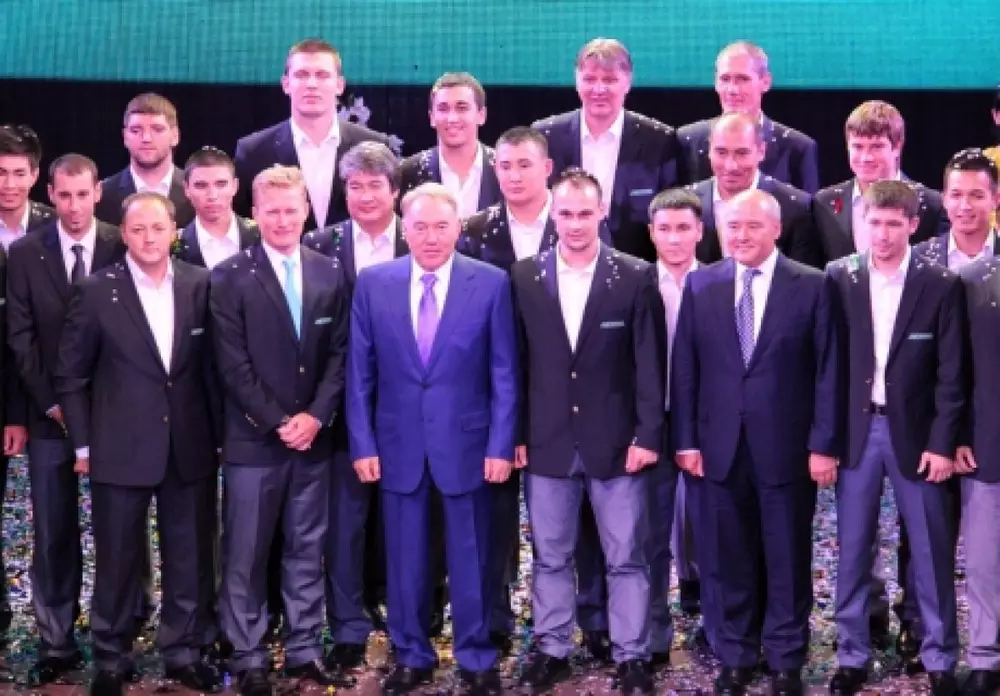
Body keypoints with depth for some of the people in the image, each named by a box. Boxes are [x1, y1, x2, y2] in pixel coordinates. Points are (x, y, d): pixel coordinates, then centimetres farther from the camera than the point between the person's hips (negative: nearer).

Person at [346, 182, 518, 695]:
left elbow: (504, 373, -3)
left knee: (470, 557, 8)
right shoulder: (373, 283, 1)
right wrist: (362, 443, -2)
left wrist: (501, 444, -7)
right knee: (404, 559, 10)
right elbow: (359, 373, 3)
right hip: (397, 443, 2)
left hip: (466, 442, -1)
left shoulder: (491, 283, -4)